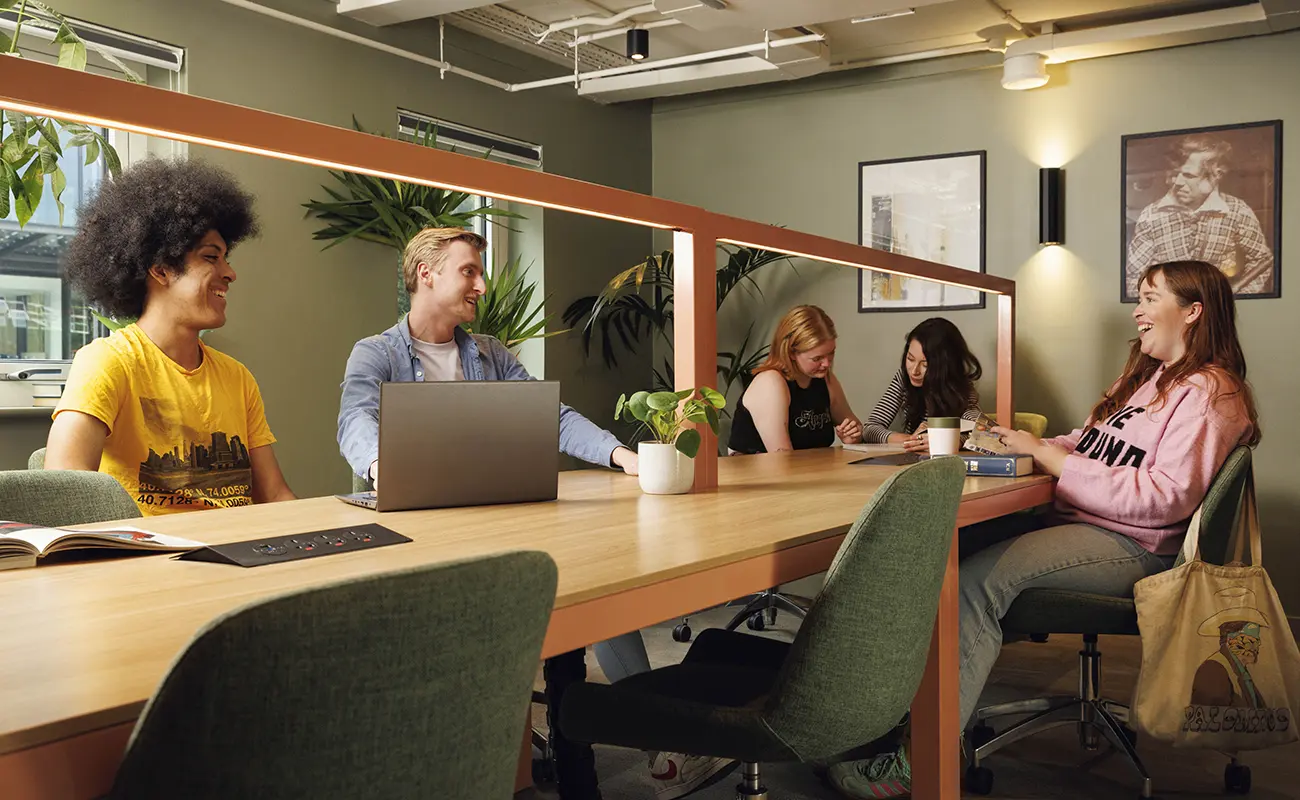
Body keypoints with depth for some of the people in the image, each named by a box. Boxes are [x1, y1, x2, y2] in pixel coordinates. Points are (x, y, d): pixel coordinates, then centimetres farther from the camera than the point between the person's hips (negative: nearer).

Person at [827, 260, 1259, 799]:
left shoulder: (1209, 393, -5)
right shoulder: (1143, 378, 26)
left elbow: (1166, 497, -17)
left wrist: (1049, 456, -17)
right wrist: (1028, 446, 3)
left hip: (1133, 548, -9)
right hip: (1077, 521, 9)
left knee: (977, 578, -29)